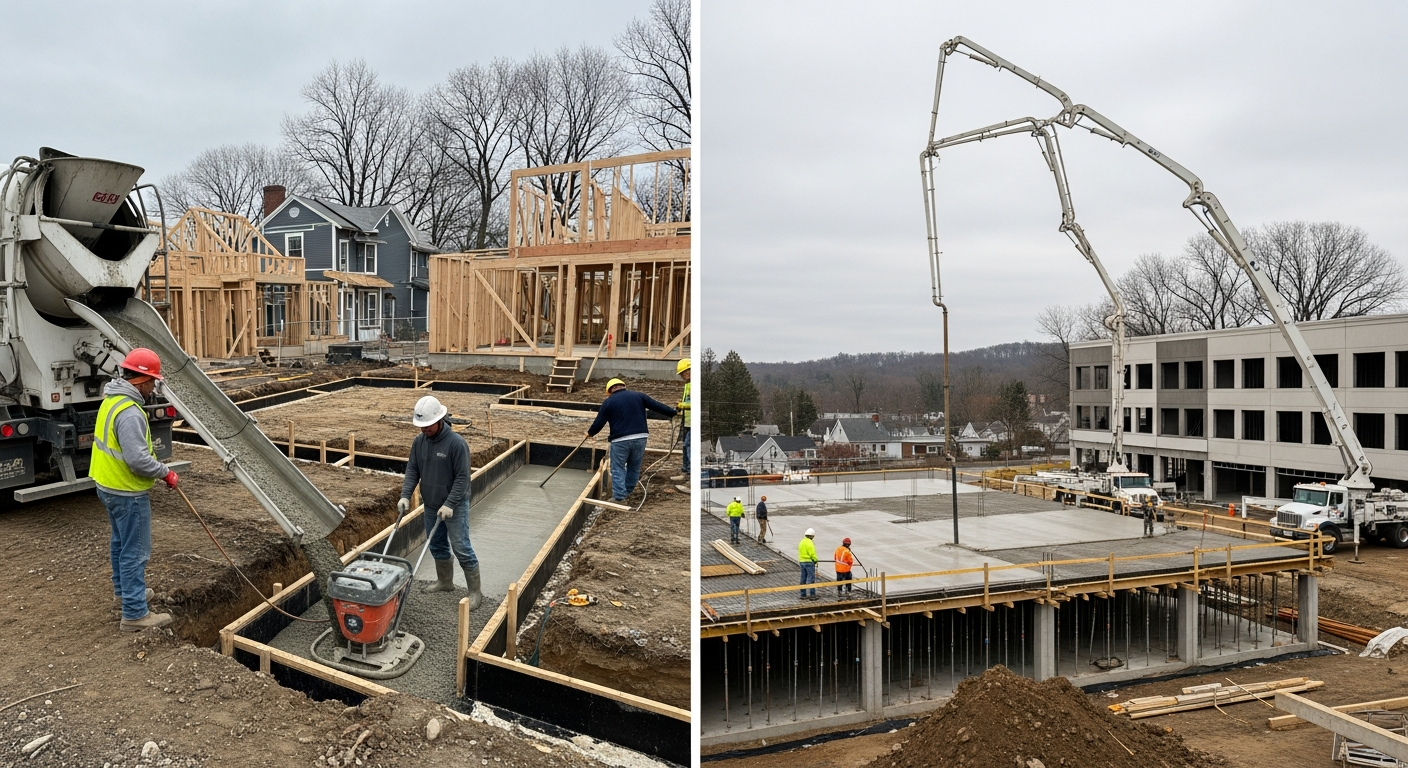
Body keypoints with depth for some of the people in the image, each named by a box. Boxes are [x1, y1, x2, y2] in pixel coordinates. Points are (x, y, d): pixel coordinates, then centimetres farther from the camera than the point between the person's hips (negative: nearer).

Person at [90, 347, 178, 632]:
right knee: (135, 552, -3)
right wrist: (165, 472, -15)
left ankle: (124, 589, 45)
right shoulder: (130, 412, -27)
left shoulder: (112, 399, 6)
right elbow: (138, 459, -30)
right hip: (127, 492, -11)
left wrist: (157, 468, 11)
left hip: (108, 485, 11)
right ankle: (135, 614, 3)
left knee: (121, 542, 26)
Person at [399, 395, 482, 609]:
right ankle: (445, 581, 38)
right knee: (437, 546, 18)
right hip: (430, 505, 6)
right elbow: (412, 470, 4)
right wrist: (405, 495, -9)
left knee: (461, 548, -4)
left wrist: (449, 505, -23)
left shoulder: (456, 443, -21)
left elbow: (462, 478, -20)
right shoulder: (419, 441, -2)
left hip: (455, 507, -6)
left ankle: (475, 592, 5)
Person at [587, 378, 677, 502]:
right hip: (640, 438, 3)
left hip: (620, 440, -3)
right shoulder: (639, 396, 9)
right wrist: (673, 413, 16)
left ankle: (619, 497, 0)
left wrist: (590, 433, 23)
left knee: (618, 469, 6)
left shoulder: (608, 402, 4)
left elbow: (598, 423, 5)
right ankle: (627, 492, 25)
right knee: (634, 467, 16)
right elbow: (657, 406, 8)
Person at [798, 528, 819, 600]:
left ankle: (803, 595, 15)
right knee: (811, 579, -4)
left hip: (802, 561, 9)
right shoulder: (809, 543, -14)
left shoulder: (801, 542, 13)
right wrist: (815, 560, -3)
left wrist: (800, 560, 9)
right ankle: (812, 595, -5)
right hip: (809, 562, -9)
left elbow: (800, 552, 11)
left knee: (803, 579, 11)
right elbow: (812, 553, -18)